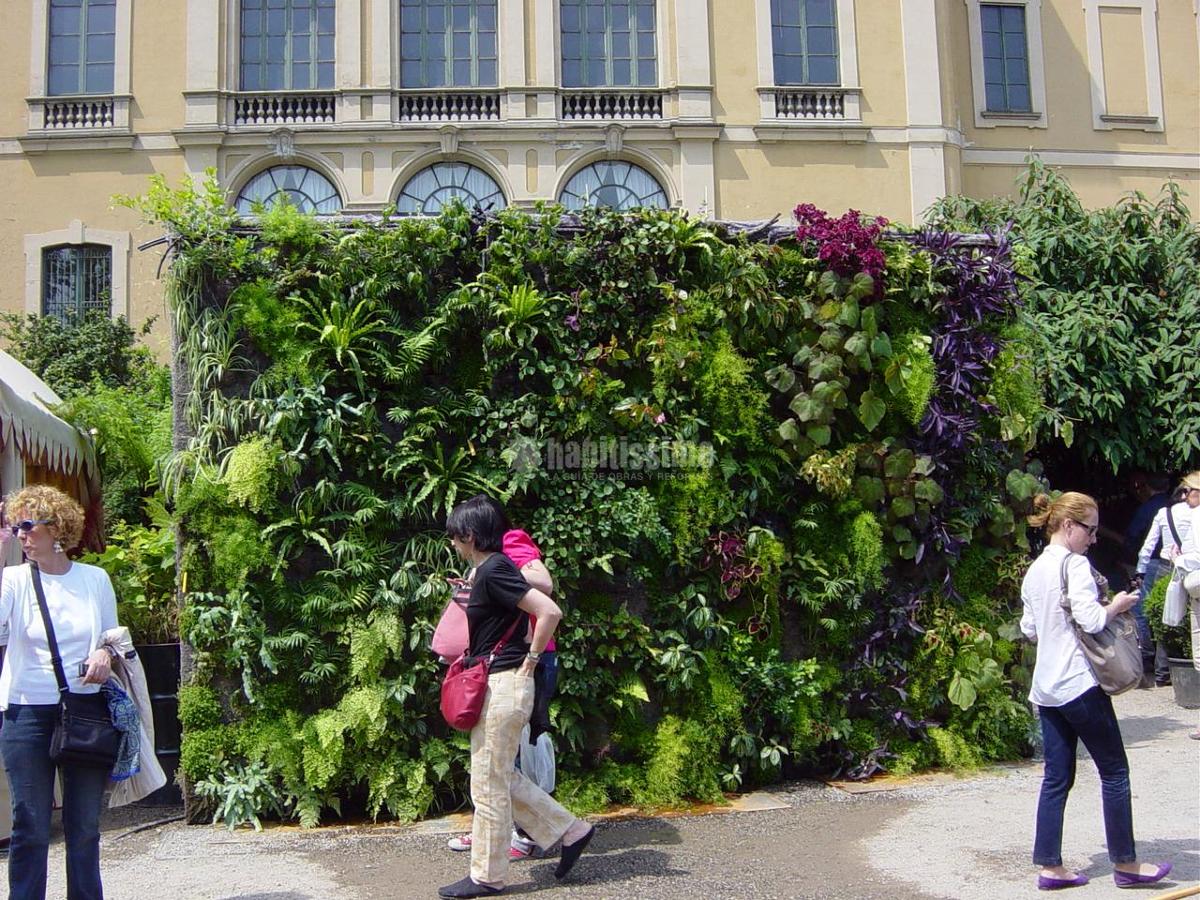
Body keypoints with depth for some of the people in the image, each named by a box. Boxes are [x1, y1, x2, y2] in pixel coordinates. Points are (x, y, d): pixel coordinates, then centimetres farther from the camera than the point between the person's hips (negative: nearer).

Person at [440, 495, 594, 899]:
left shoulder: (494, 571, -18)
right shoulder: (487, 569, 12)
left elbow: (550, 612, -26)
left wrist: (530, 660, -16)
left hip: (504, 686, -10)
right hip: (497, 686, 10)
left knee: (489, 784, 1)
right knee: (501, 778, 17)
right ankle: (570, 831, 23)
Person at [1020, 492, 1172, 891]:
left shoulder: (1034, 571, 13)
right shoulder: (1075, 564, -13)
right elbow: (1092, 621, -20)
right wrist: (1117, 605, -3)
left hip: (1046, 688, 8)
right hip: (1079, 684, -8)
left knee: (1057, 777, 10)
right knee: (1114, 771, 6)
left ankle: (1050, 866, 11)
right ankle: (1125, 863, 15)